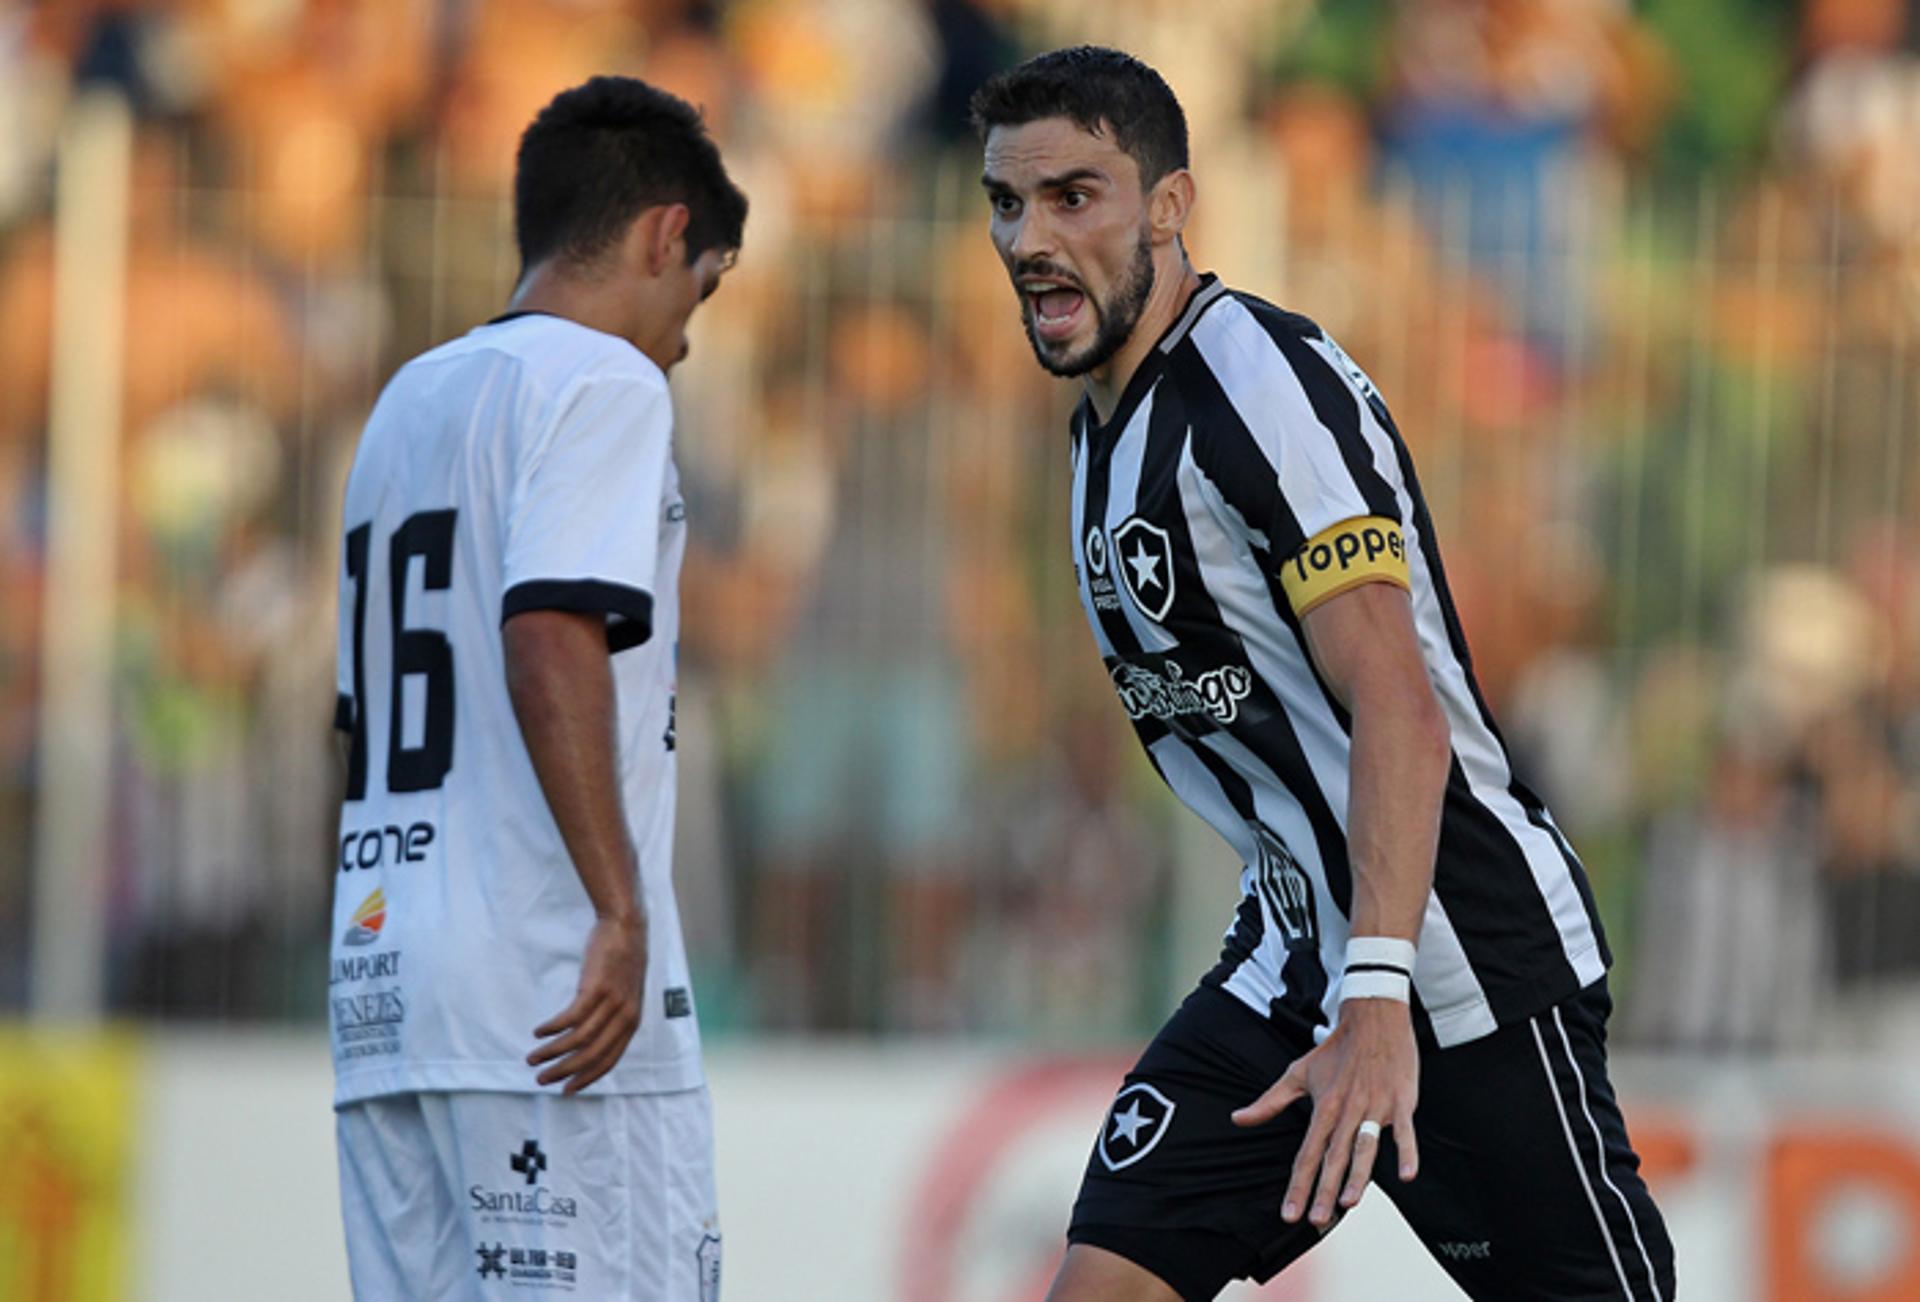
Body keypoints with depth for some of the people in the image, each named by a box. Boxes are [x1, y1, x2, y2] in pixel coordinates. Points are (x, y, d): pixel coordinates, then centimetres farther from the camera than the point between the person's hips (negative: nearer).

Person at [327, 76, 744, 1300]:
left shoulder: (407, 402, 22)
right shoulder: (603, 380, -3)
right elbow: (551, 637, -18)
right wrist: (622, 912, -21)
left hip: (378, 981, 8)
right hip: (543, 988, -8)